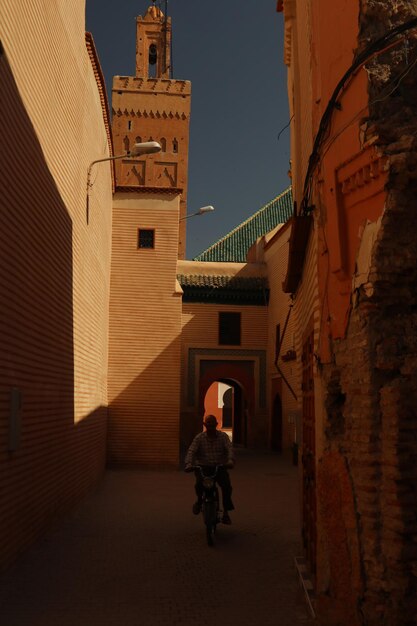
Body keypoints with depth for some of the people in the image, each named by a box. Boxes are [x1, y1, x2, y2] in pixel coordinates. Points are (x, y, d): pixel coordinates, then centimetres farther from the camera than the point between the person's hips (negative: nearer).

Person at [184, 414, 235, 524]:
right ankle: (199, 500, 5)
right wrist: (189, 464, -30)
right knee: (199, 483, -29)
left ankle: (226, 512, -6)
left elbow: (230, 449, -11)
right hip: (203, 467, -1)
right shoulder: (199, 438, 1)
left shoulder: (223, 436, 3)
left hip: (220, 467, 1)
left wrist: (230, 460, -32)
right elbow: (191, 451, -10)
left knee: (226, 485, -23)